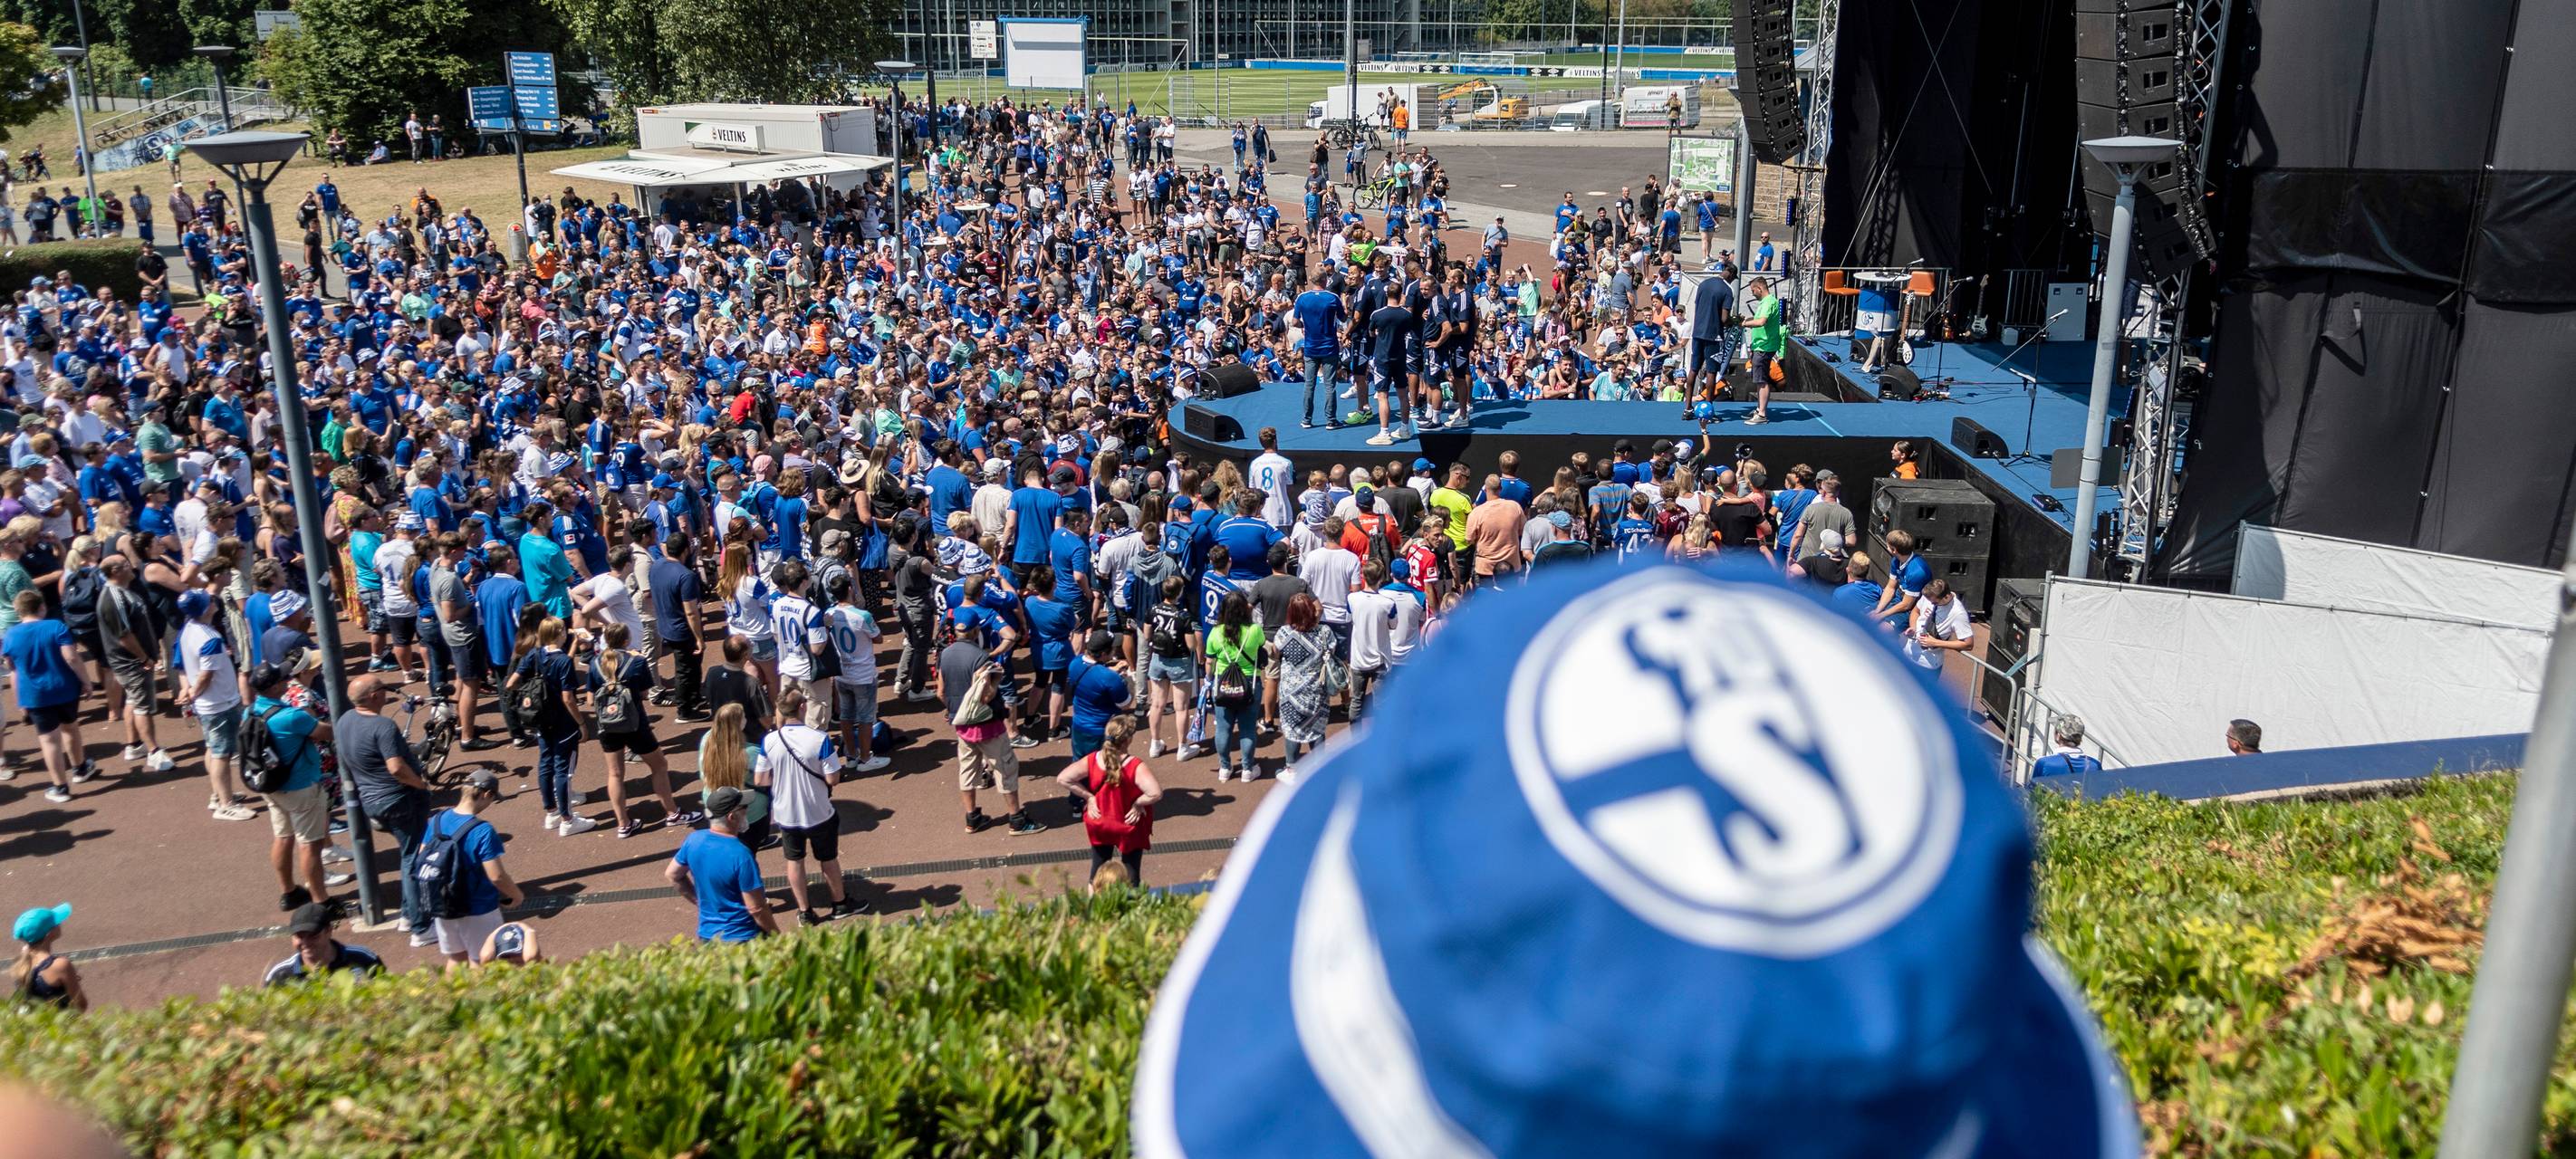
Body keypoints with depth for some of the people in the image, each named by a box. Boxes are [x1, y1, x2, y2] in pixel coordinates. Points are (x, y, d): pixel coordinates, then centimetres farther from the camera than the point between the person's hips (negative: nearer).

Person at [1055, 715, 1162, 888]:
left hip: (1099, 823, 3)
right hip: (1129, 825, -3)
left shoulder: (1092, 760, -18)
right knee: (1131, 868, 17)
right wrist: (1138, 803, -21)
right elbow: (1155, 793, -40)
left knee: (1098, 867, 23)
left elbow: (1062, 779, -18)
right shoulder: (1135, 767, -29)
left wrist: (1088, 796, -11)